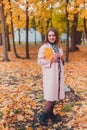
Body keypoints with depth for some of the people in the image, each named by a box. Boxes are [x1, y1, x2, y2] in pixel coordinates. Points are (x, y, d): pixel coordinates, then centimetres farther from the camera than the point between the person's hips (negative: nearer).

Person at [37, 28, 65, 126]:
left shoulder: (59, 47, 10)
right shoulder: (44, 47, -8)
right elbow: (40, 61, -12)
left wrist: (62, 58, -2)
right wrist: (51, 60, -21)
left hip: (58, 73, 6)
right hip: (50, 74, -6)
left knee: (56, 95, 10)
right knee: (51, 96, -5)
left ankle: (50, 114, 25)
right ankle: (43, 115, 10)